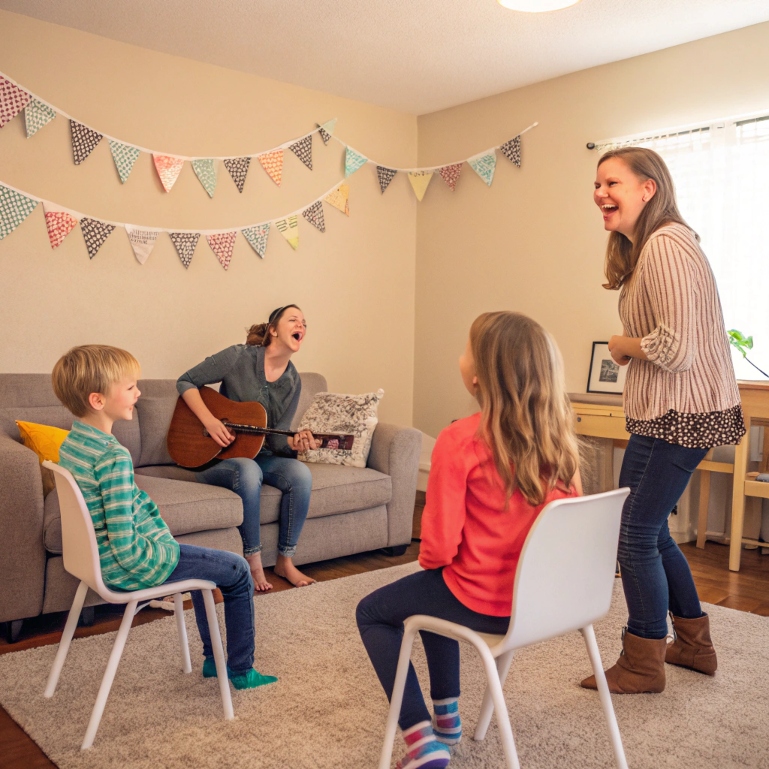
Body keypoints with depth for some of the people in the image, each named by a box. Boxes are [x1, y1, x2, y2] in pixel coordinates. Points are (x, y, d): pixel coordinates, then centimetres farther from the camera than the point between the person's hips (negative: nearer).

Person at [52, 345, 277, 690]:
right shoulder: (113, 456, -28)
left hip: (100, 557, 10)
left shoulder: (71, 442, 1)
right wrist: (162, 550, -12)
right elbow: (125, 547, -29)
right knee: (238, 571, 5)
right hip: (128, 567, -10)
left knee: (200, 559, 30)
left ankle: (213, 659, 36)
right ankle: (241, 670, 20)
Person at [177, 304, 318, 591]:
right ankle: (253, 562, -24)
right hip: (215, 456, -5)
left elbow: (276, 440, 0)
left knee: (300, 473, -24)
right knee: (249, 470, -37)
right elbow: (185, 381, -8)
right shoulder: (239, 357, -12)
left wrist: (294, 442, -24)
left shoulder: (293, 382, 2)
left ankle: (285, 562, -12)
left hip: (260, 455, 5)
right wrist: (209, 420, -21)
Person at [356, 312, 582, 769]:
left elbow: (440, 547, -19)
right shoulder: (558, 435, -4)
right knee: (433, 593, 34)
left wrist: (428, 560, 4)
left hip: (483, 602, -7)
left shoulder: (461, 440, -22)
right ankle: (447, 715, 40)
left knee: (372, 613, 19)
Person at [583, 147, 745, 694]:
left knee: (636, 536, -2)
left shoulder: (665, 246, -19)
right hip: (663, 414, 10)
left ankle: (642, 667, 15)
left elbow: (676, 347, -25)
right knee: (650, 531, 18)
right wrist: (629, 347, -1)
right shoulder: (643, 247, 14)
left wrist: (622, 345, -8)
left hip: (679, 417, -10)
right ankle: (694, 644, 34)